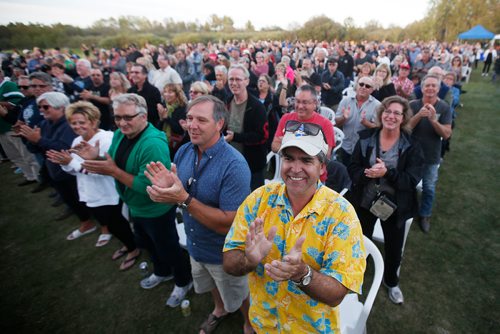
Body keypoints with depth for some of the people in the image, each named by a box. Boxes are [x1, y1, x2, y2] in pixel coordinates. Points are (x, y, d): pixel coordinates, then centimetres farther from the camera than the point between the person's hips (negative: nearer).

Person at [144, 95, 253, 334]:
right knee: (212, 285, 33)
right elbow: (179, 196, 1)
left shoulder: (234, 165, -32)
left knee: (238, 296, 22)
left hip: (224, 252, -6)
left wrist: (184, 199, -36)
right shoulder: (183, 152, -10)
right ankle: (219, 309, 65)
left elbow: (228, 224, -31)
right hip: (195, 244, 6)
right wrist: (167, 188, -22)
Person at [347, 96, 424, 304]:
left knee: (394, 248, 19)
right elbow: (352, 169, -8)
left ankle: (391, 282, 49)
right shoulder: (365, 138, -7)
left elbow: (413, 179, -16)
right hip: (364, 202, 1)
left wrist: (387, 173, -33)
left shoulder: (412, 146, -10)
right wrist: (368, 173, -30)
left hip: (394, 206, 0)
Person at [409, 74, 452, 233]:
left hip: (432, 156, 0)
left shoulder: (444, 108, -10)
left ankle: (425, 215, 35)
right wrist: (419, 115, -32)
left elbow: (446, 134, -15)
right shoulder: (413, 105, -11)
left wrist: (434, 120, -31)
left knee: (429, 188, 14)